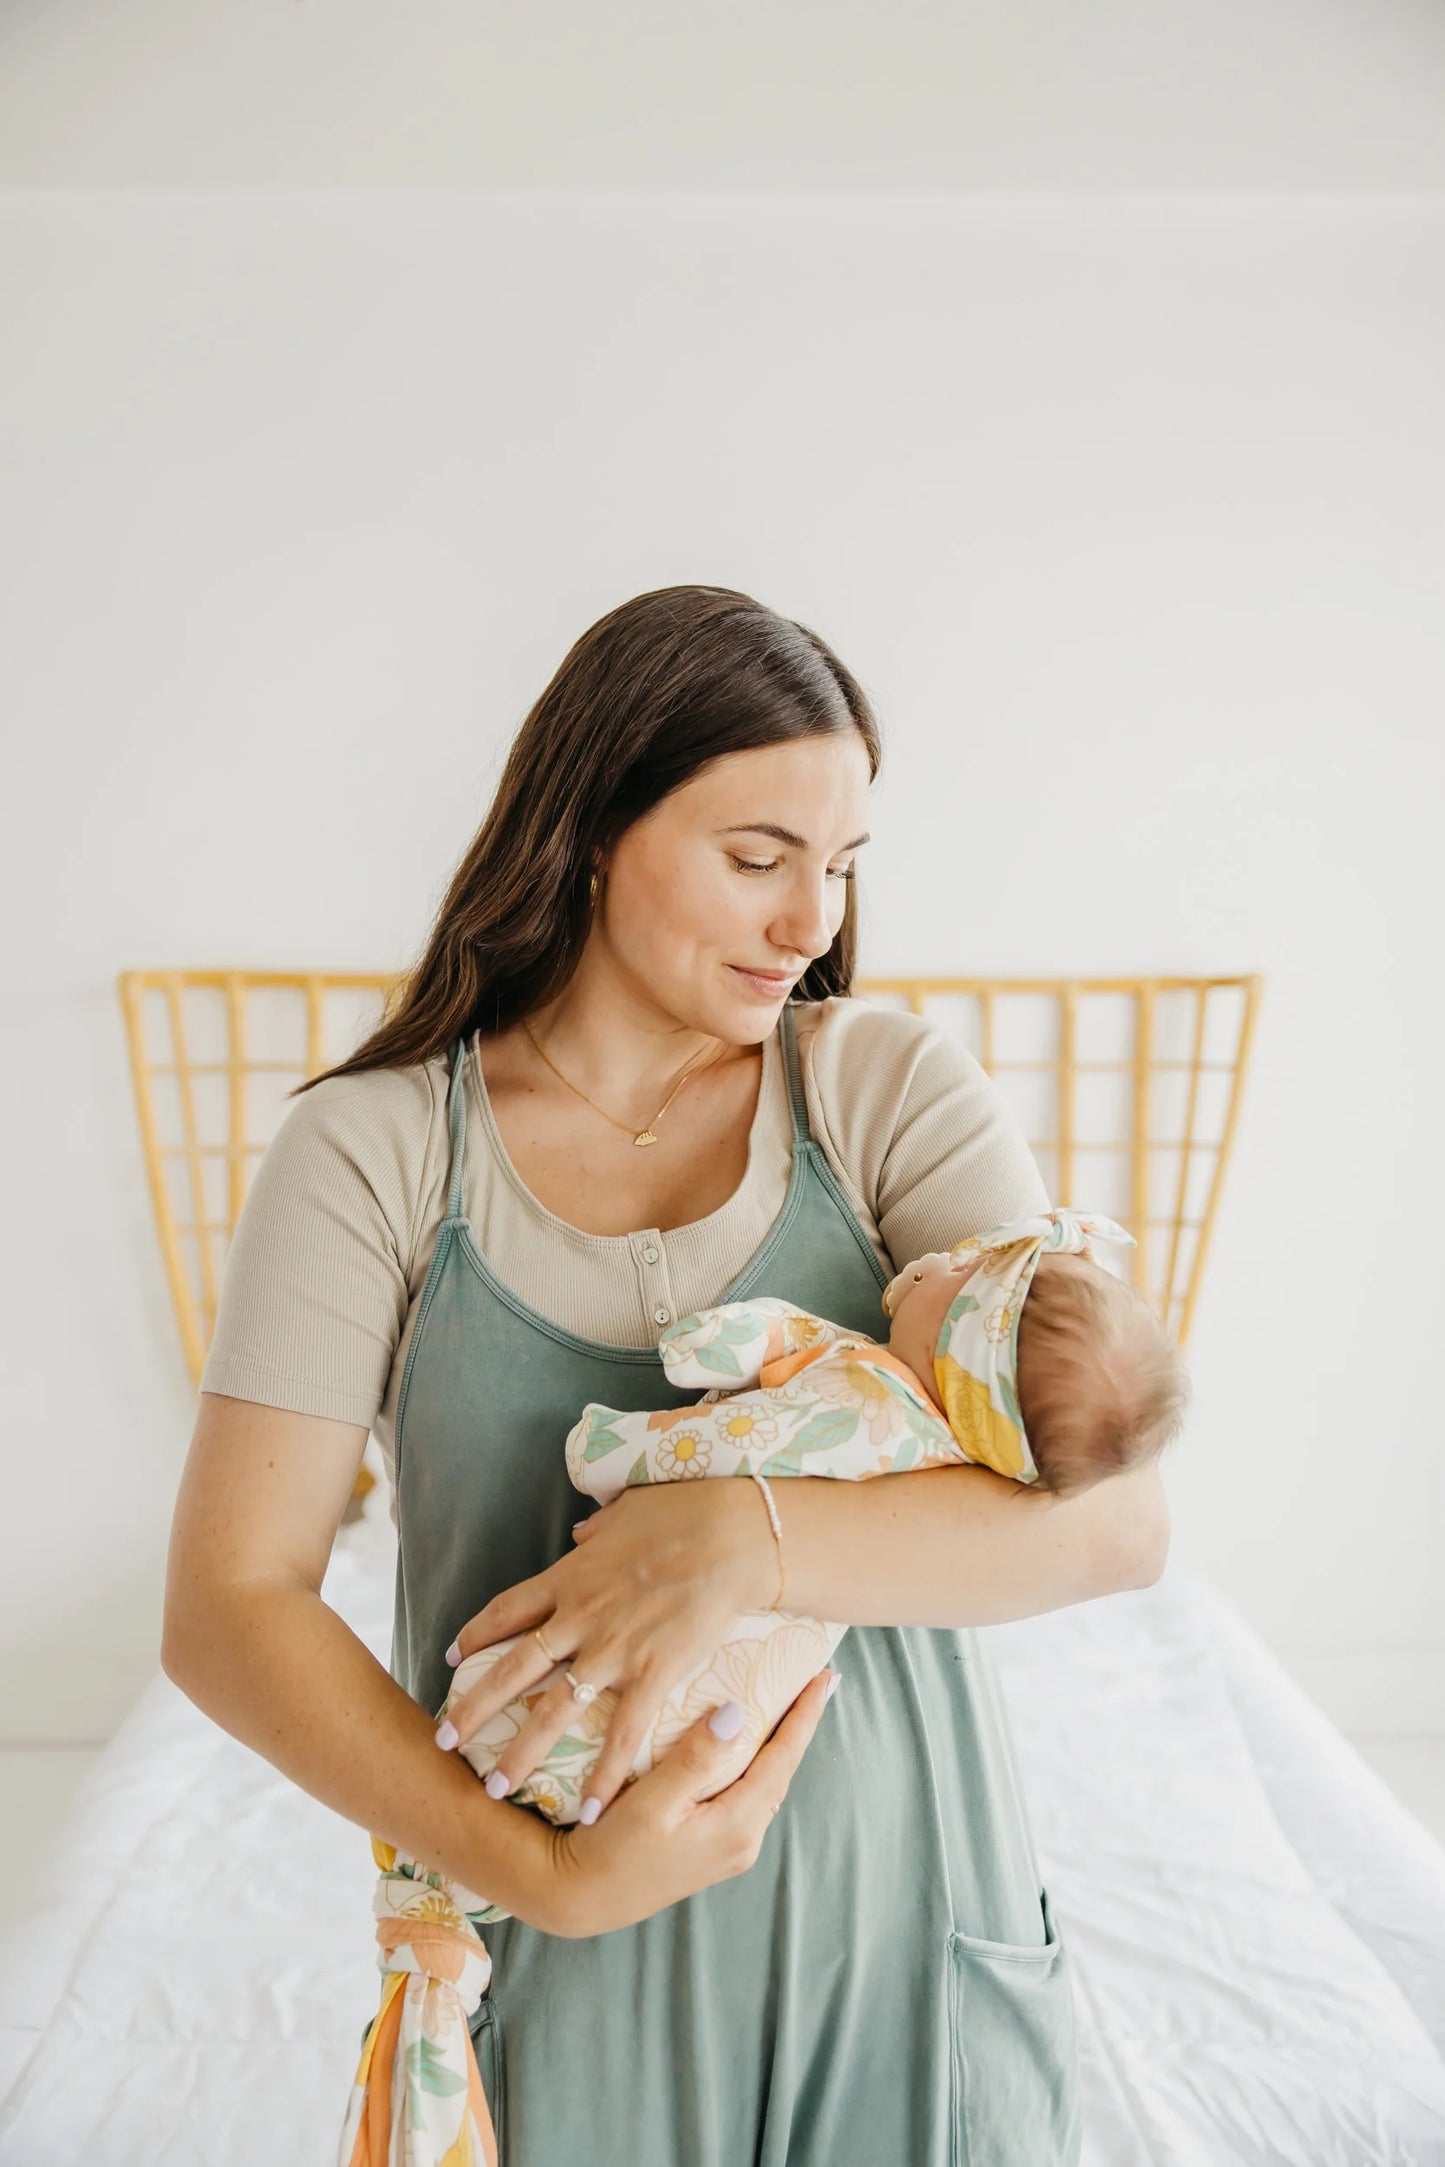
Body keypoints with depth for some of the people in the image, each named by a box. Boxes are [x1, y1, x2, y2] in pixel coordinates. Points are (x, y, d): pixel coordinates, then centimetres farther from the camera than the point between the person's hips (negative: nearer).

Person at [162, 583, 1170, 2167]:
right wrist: (539, 1871, -21)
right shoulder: (372, 1149, -9)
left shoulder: (887, 1086, -7)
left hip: (899, 1910, 2)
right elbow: (226, 1610, -12)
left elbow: (1117, 1515, -14)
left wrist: (746, 1535, -27)